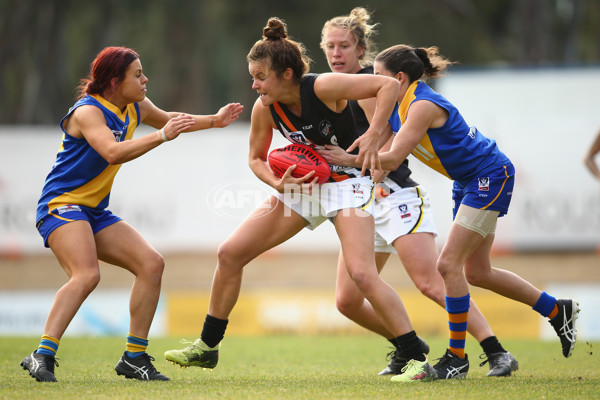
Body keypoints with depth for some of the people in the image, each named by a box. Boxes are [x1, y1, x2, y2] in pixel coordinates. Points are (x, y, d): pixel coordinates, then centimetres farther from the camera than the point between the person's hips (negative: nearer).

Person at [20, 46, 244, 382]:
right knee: (86, 275, -31)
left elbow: (168, 119, 31)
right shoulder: (87, 112, -18)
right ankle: (42, 356, -32)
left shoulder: (136, 108, 8)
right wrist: (162, 136, -39)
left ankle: (134, 357, 3)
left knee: (152, 263, -3)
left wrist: (214, 121, 25)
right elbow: (113, 153, -36)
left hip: (96, 212, 9)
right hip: (61, 204, -9)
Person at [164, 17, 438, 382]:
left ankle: (419, 360, -17)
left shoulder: (323, 87, -26)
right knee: (230, 253, 1)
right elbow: (257, 158, 7)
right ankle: (207, 348, 16)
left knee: (362, 273, -26)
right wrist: (277, 182, -14)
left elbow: (389, 85, -25)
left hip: (347, 183, -6)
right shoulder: (265, 109, -9)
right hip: (303, 184, 6)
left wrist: (373, 138, -31)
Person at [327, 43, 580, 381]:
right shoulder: (404, 104, 4)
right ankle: (558, 310, 27)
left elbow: (392, 159, -29)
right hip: (469, 182, 10)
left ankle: (457, 356, -4)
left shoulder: (423, 105, -24)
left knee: (449, 263, -14)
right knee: (476, 271, 13)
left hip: (491, 176, -10)